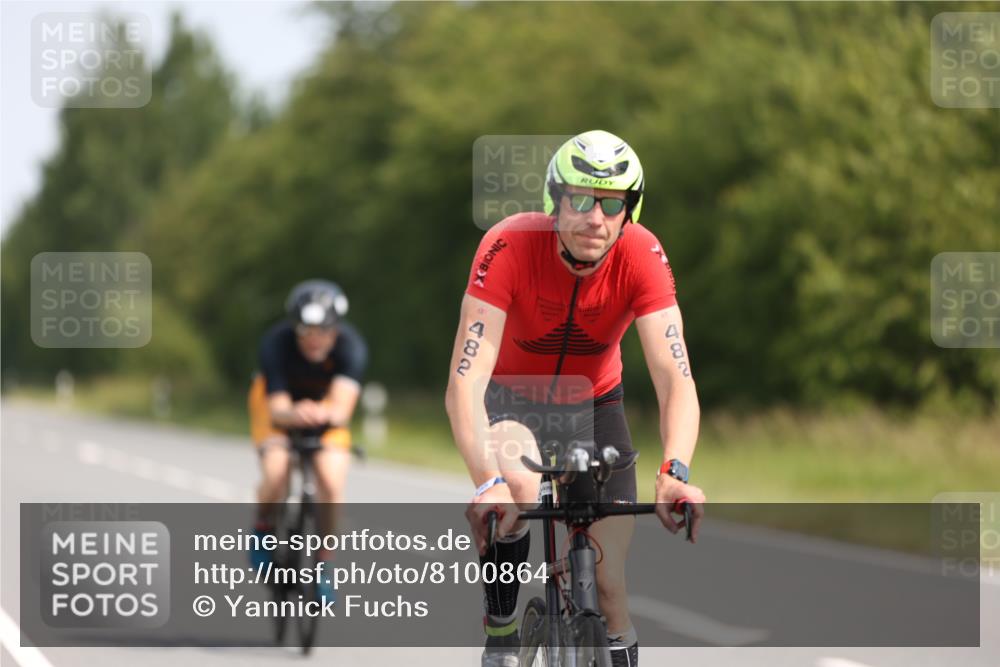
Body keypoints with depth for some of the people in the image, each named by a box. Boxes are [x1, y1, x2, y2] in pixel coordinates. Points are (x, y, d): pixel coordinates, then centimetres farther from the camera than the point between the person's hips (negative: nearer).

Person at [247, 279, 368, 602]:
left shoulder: (351, 346, -32)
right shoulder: (276, 343, -33)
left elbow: (342, 408, -43)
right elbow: (278, 409, -37)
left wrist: (324, 414, -67)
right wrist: (295, 414, -60)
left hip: (326, 406, 1)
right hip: (280, 401, -1)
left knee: (331, 481, -22)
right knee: (276, 475, -27)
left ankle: (322, 563, -1)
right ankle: (264, 528, 5)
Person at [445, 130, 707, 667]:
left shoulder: (642, 256, -27)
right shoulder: (509, 247, -33)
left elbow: (675, 378, -34)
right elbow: (464, 381, -40)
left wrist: (674, 473, -52)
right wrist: (486, 481, -55)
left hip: (593, 403, 2)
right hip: (511, 400, -2)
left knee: (609, 585, -5)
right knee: (517, 487, -36)